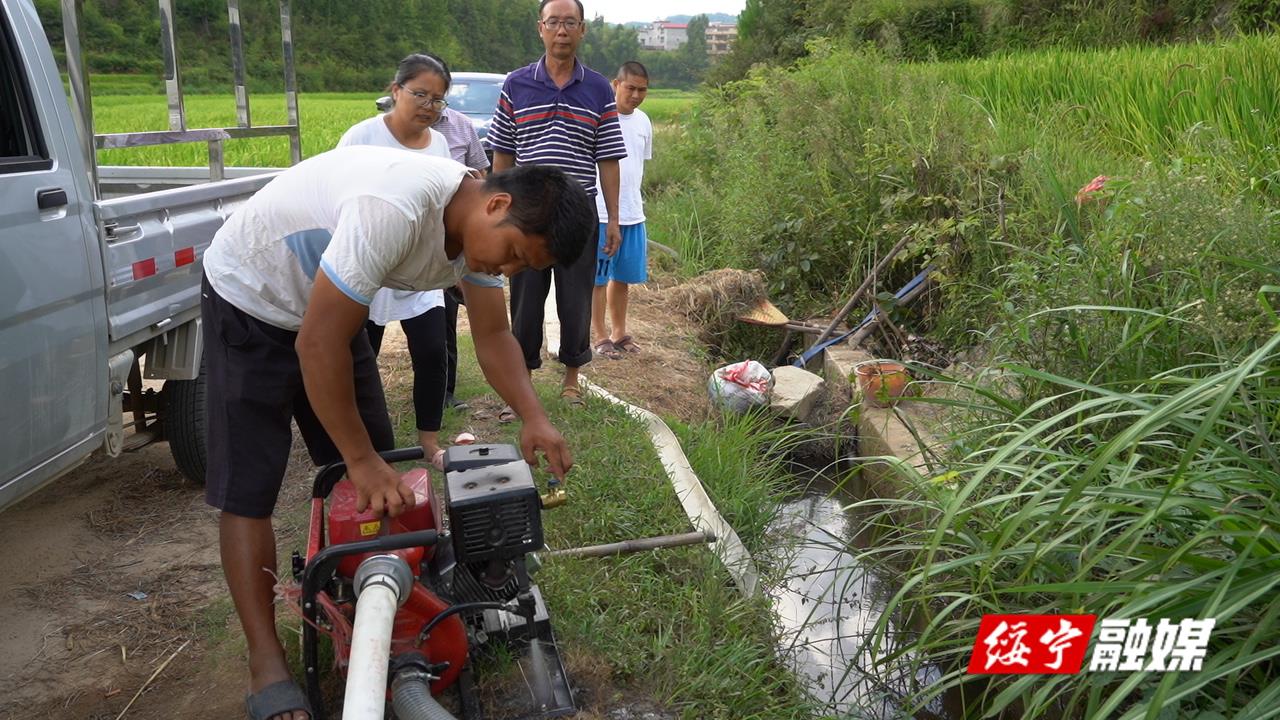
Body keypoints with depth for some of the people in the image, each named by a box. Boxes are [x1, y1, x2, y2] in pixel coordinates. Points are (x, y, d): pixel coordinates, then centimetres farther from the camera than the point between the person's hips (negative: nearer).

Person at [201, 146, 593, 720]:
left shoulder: (480, 226, -13)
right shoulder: (395, 210, -40)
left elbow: (493, 337, -2)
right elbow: (318, 344, -35)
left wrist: (534, 418, -16)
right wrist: (360, 461, -27)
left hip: (326, 306, 8)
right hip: (249, 300, -8)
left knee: (375, 478, 7)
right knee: (248, 490, -7)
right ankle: (266, 664, 2)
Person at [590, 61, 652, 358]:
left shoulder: (643, 121, 11)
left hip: (633, 214, 6)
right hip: (600, 213, -6)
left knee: (623, 276, 14)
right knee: (598, 278, 3)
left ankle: (619, 333, 26)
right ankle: (600, 337, 13)